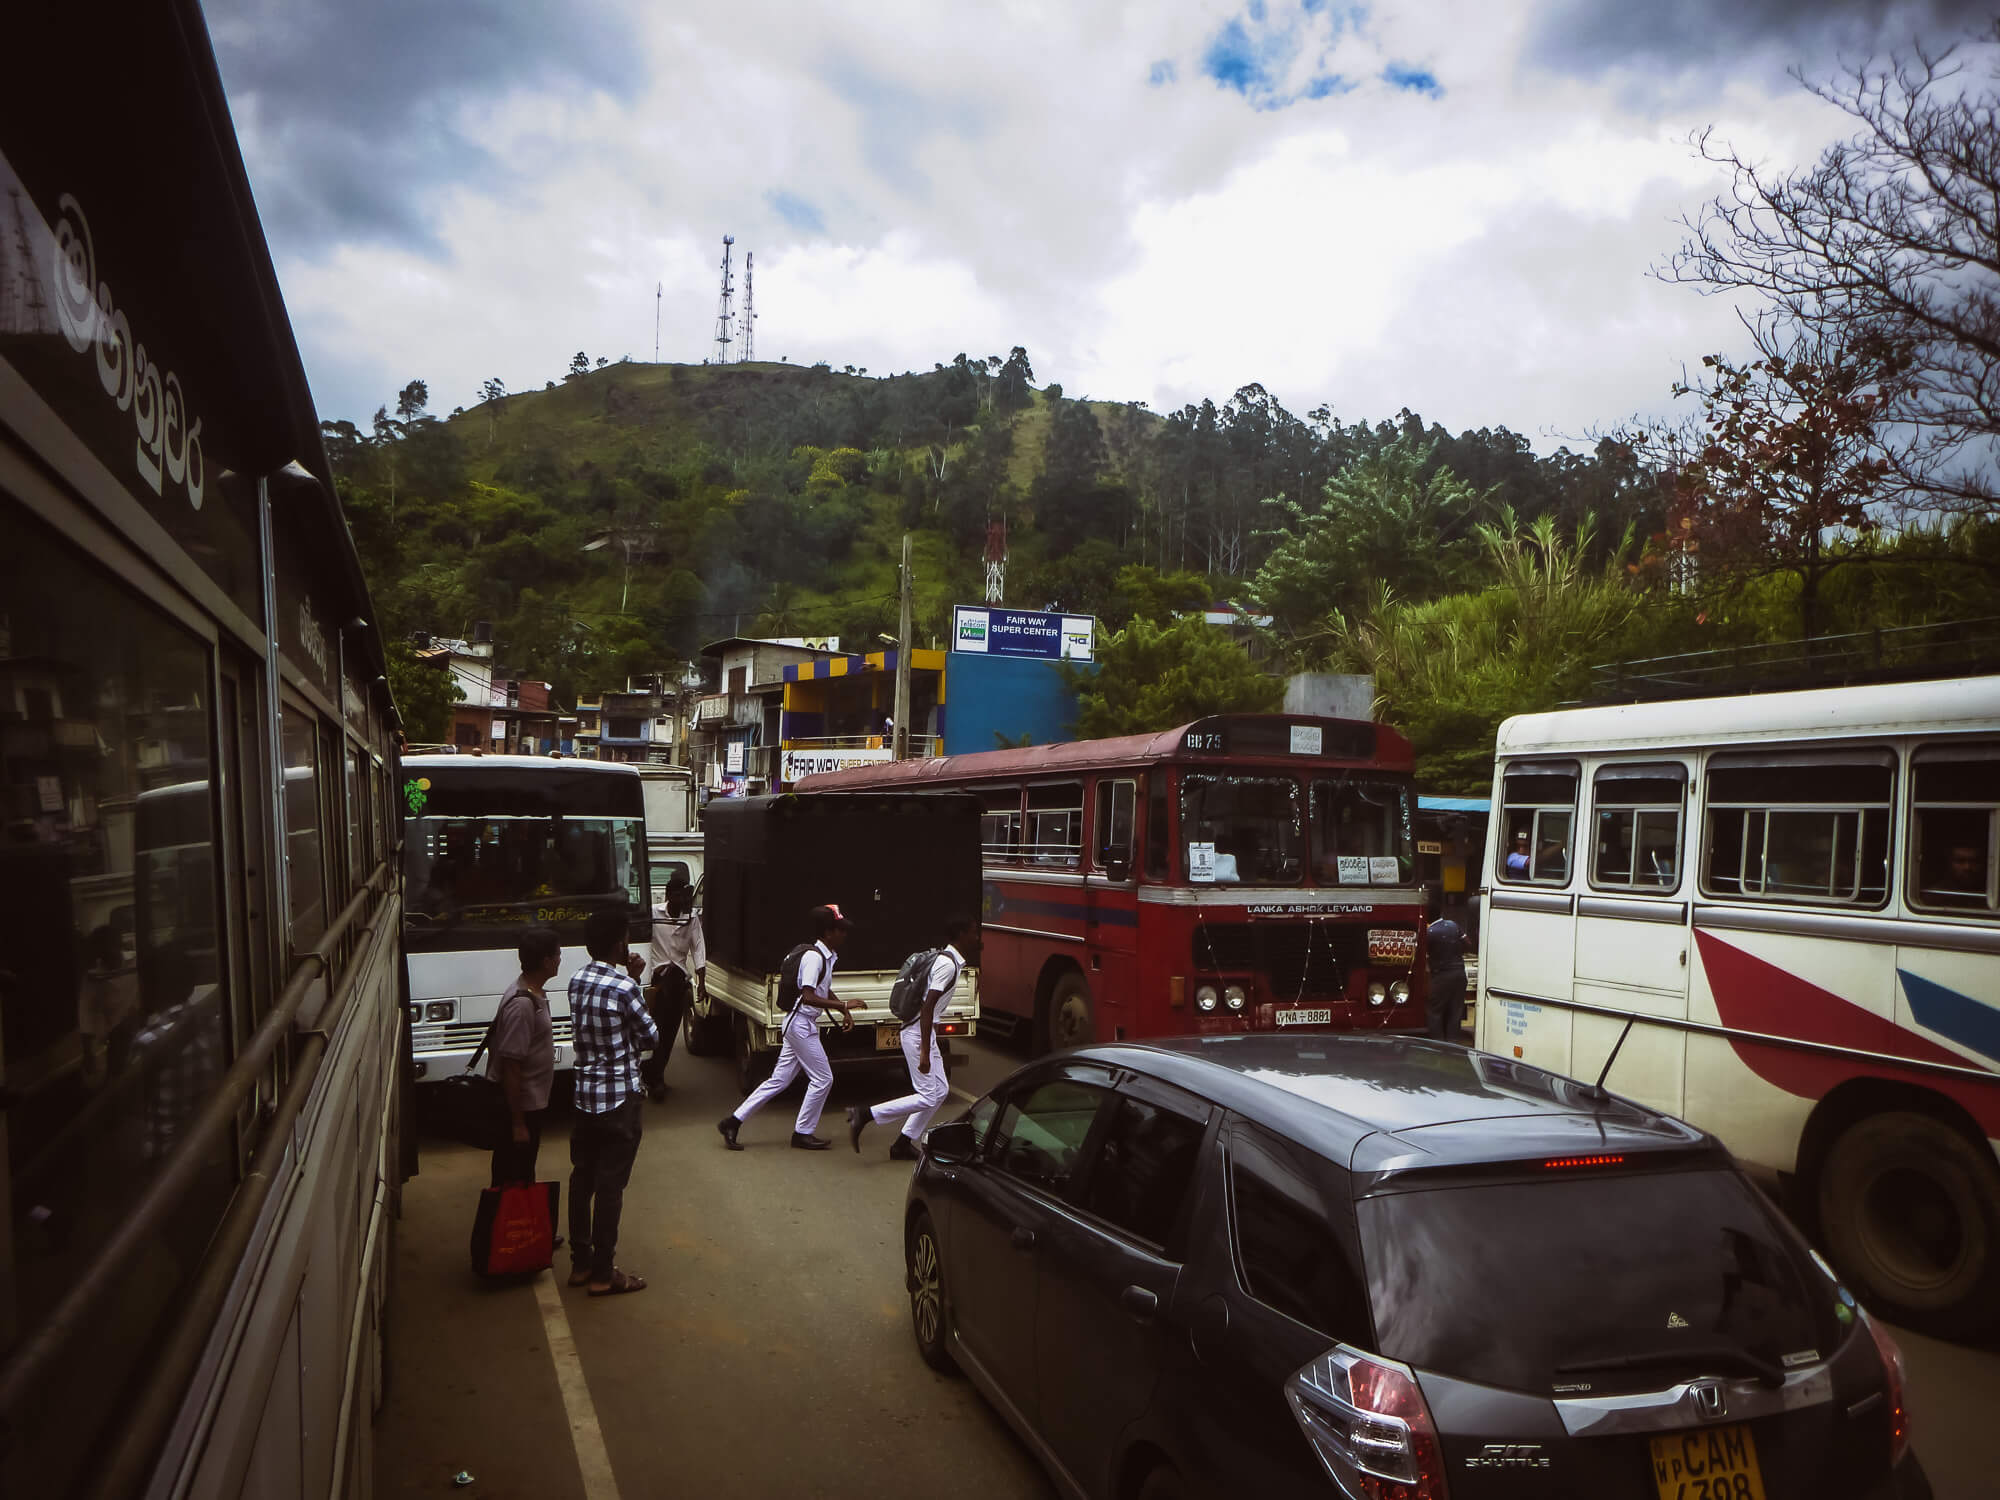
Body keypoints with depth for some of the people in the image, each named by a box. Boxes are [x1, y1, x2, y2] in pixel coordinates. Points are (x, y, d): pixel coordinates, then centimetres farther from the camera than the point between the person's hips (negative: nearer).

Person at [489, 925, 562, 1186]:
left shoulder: (535, 993, 5)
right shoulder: (522, 1004, -25)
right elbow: (510, 1067, -25)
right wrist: (518, 1123, -22)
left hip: (531, 1103, 9)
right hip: (519, 1108, -9)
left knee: (521, 1176, 21)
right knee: (514, 1181, 3)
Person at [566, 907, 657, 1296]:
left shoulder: (576, 981, 3)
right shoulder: (624, 988, -19)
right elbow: (651, 1037, -7)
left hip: (584, 1095, 8)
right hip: (619, 1097, -8)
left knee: (582, 1179, 15)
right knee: (610, 1186, 0)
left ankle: (580, 1263, 25)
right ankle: (603, 1274, 8)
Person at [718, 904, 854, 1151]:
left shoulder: (827, 956, 12)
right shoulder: (814, 957, -18)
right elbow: (808, 997, -27)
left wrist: (844, 1011, 13)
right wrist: (844, 1006, -25)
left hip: (801, 1025, 10)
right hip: (801, 1023, -10)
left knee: (779, 1080, 11)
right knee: (822, 1078, -2)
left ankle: (733, 1121, 14)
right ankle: (803, 1133, 9)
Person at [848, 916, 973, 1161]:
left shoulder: (950, 961, 14)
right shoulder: (948, 964, -18)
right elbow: (928, 1007, -24)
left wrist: (932, 1046, 25)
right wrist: (924, 1052, -25)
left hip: (923, 1032, 10)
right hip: (918, 1033, -10)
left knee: (940, 1090, 12)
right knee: (928, 1097, -7)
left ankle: (903, 1144, 15)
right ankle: (865, 1114, -6)